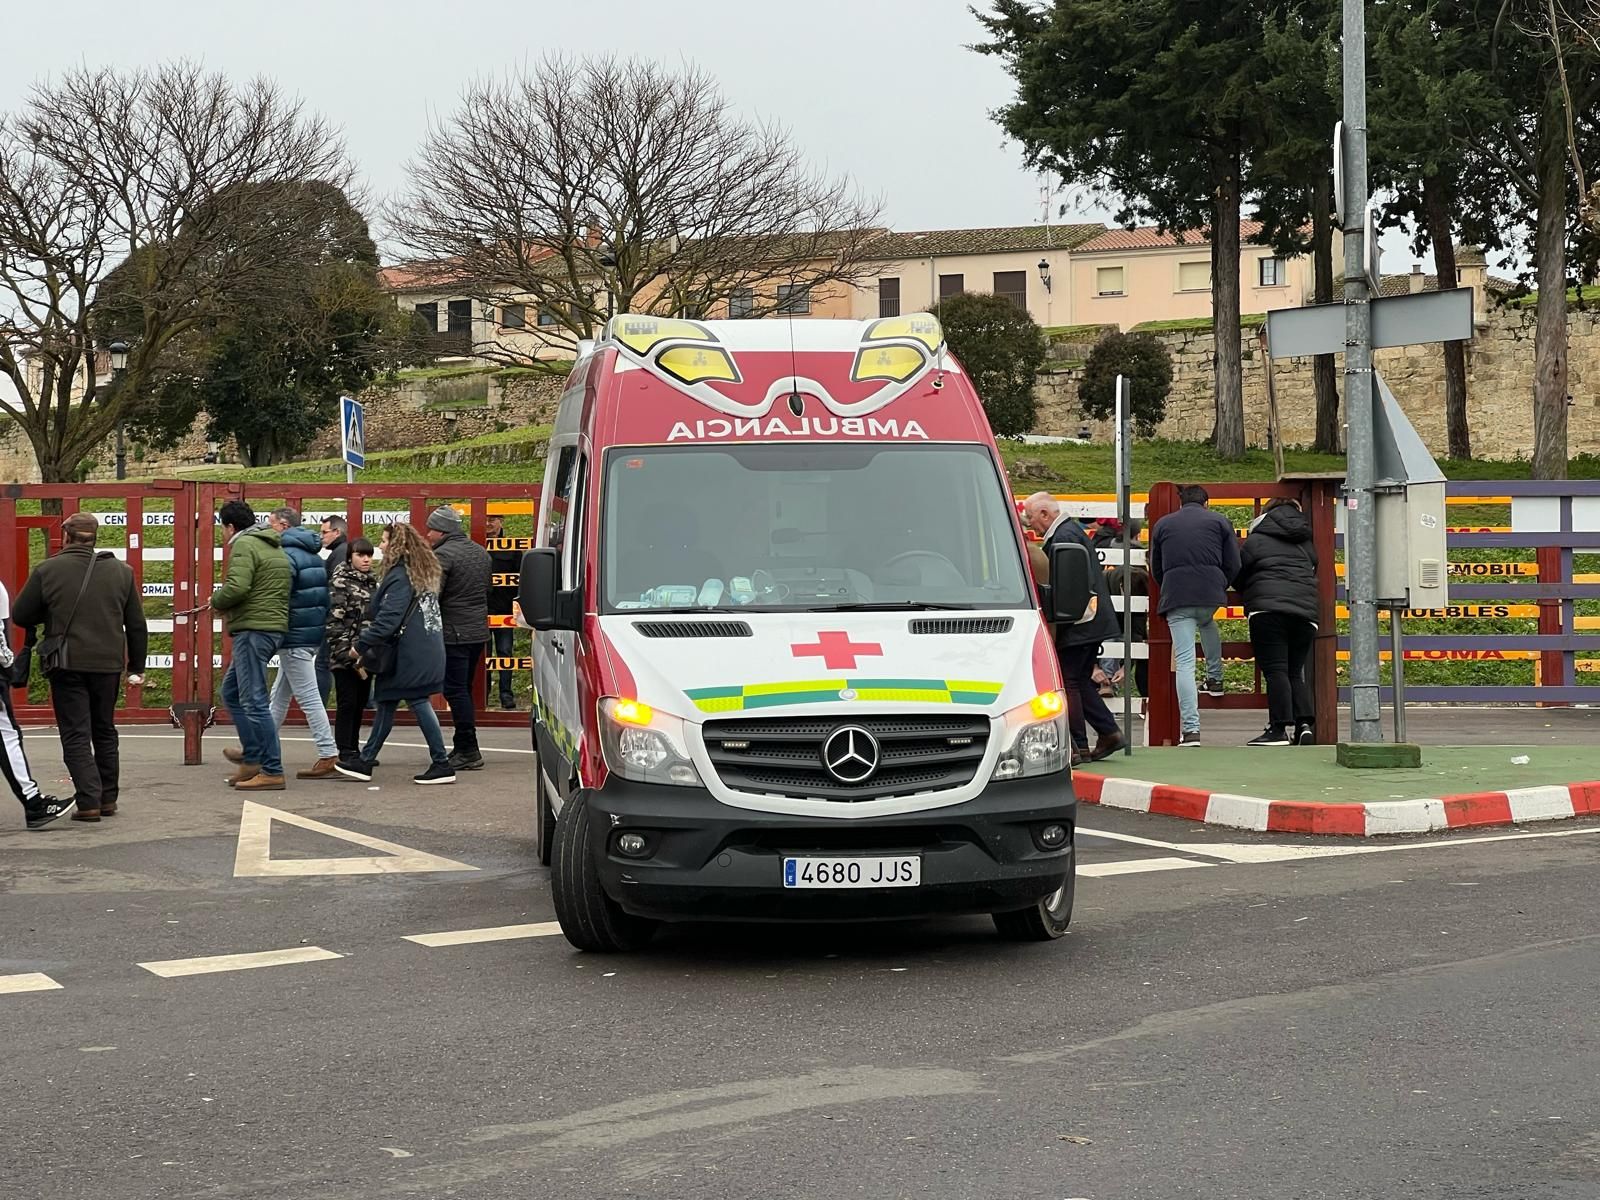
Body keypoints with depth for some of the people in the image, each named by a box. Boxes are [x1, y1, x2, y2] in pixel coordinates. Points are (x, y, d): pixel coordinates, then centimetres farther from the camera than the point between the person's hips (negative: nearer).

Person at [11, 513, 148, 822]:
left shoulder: (46, 571, -6)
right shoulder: (121, 572, 3)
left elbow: (20, 616, 1)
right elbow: (137, 625, 7)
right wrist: (137, 666, 15)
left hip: (67, 665, -3)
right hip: (108, 665, 3)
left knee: (76, 735, 1)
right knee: (105, 732, 17)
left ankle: (89, 800, -9)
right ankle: (108, 798, 21)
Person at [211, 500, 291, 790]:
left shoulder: (244, 546, -10)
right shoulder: (274, 547, 21)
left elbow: (236, 588, -23)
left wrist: (216, 600, -3)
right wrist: (226, 603, 16)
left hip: (253, 629, -10)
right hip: (274, 627, 10)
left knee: (254, 701, -8)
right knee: (231, 692, 19)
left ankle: (272, 771, -8)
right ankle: (252, 759, 17)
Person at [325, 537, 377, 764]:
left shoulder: (373, 583, 13)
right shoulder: (340, 583, -8)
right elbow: (334, 622, -13)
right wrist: (347, 653, -17)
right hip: (345, 656, -7)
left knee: (360, 703, 11)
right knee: (347, 703, -4)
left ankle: (354, 749, 18)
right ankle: (346, 753, 0)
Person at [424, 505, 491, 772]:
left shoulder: (443, 555, -13)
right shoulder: (481, 553, 15)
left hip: (453, 634, -9)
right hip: (478, 632, 9)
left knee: (456, 691, -5)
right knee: (465, 690, 16)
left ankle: (469, 752, -6)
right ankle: (462, 747, 20)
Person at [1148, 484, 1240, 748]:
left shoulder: (1162, 525, 19)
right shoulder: (1220, 521, 14)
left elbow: (1155, 570, 20)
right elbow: (1234, 565, 9)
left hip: (1176, 597, -1)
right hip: (1211, 593, 1)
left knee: (1184, 662, -5)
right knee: (1207, 623, 37)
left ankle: (1190, 728, -14)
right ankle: (1215, 679, 35)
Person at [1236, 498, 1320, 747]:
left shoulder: (1256, 541, 9)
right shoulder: (1307, 544, 23)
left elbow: (1237, 576, 13)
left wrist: (1250, 593, 32)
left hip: (1268, 607, -5)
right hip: (1306, 609, 5)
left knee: (1275, 670, -9)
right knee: (1296, 671, 10)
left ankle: (1280, 728, -17)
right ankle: (1305, 723, -6)